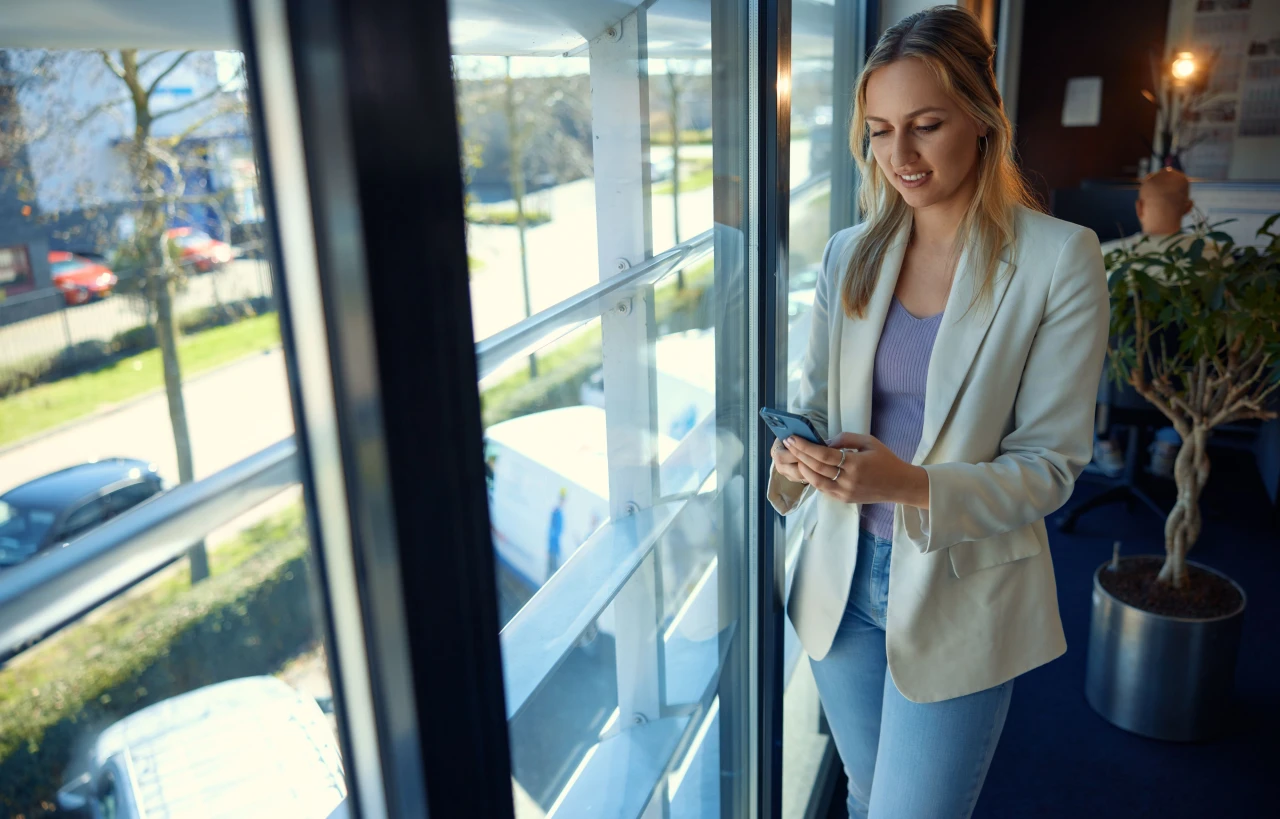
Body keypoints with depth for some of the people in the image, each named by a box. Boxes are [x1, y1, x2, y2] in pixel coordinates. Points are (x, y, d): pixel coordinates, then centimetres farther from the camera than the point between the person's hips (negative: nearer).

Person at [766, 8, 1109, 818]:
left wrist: (914, 486, -29)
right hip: (844, 577, 4)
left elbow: (1050, 465, -12)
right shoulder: (849, 254, 0)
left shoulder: (1061, 258, -13)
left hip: (960, 595, -4)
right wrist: (797, 453, -16)